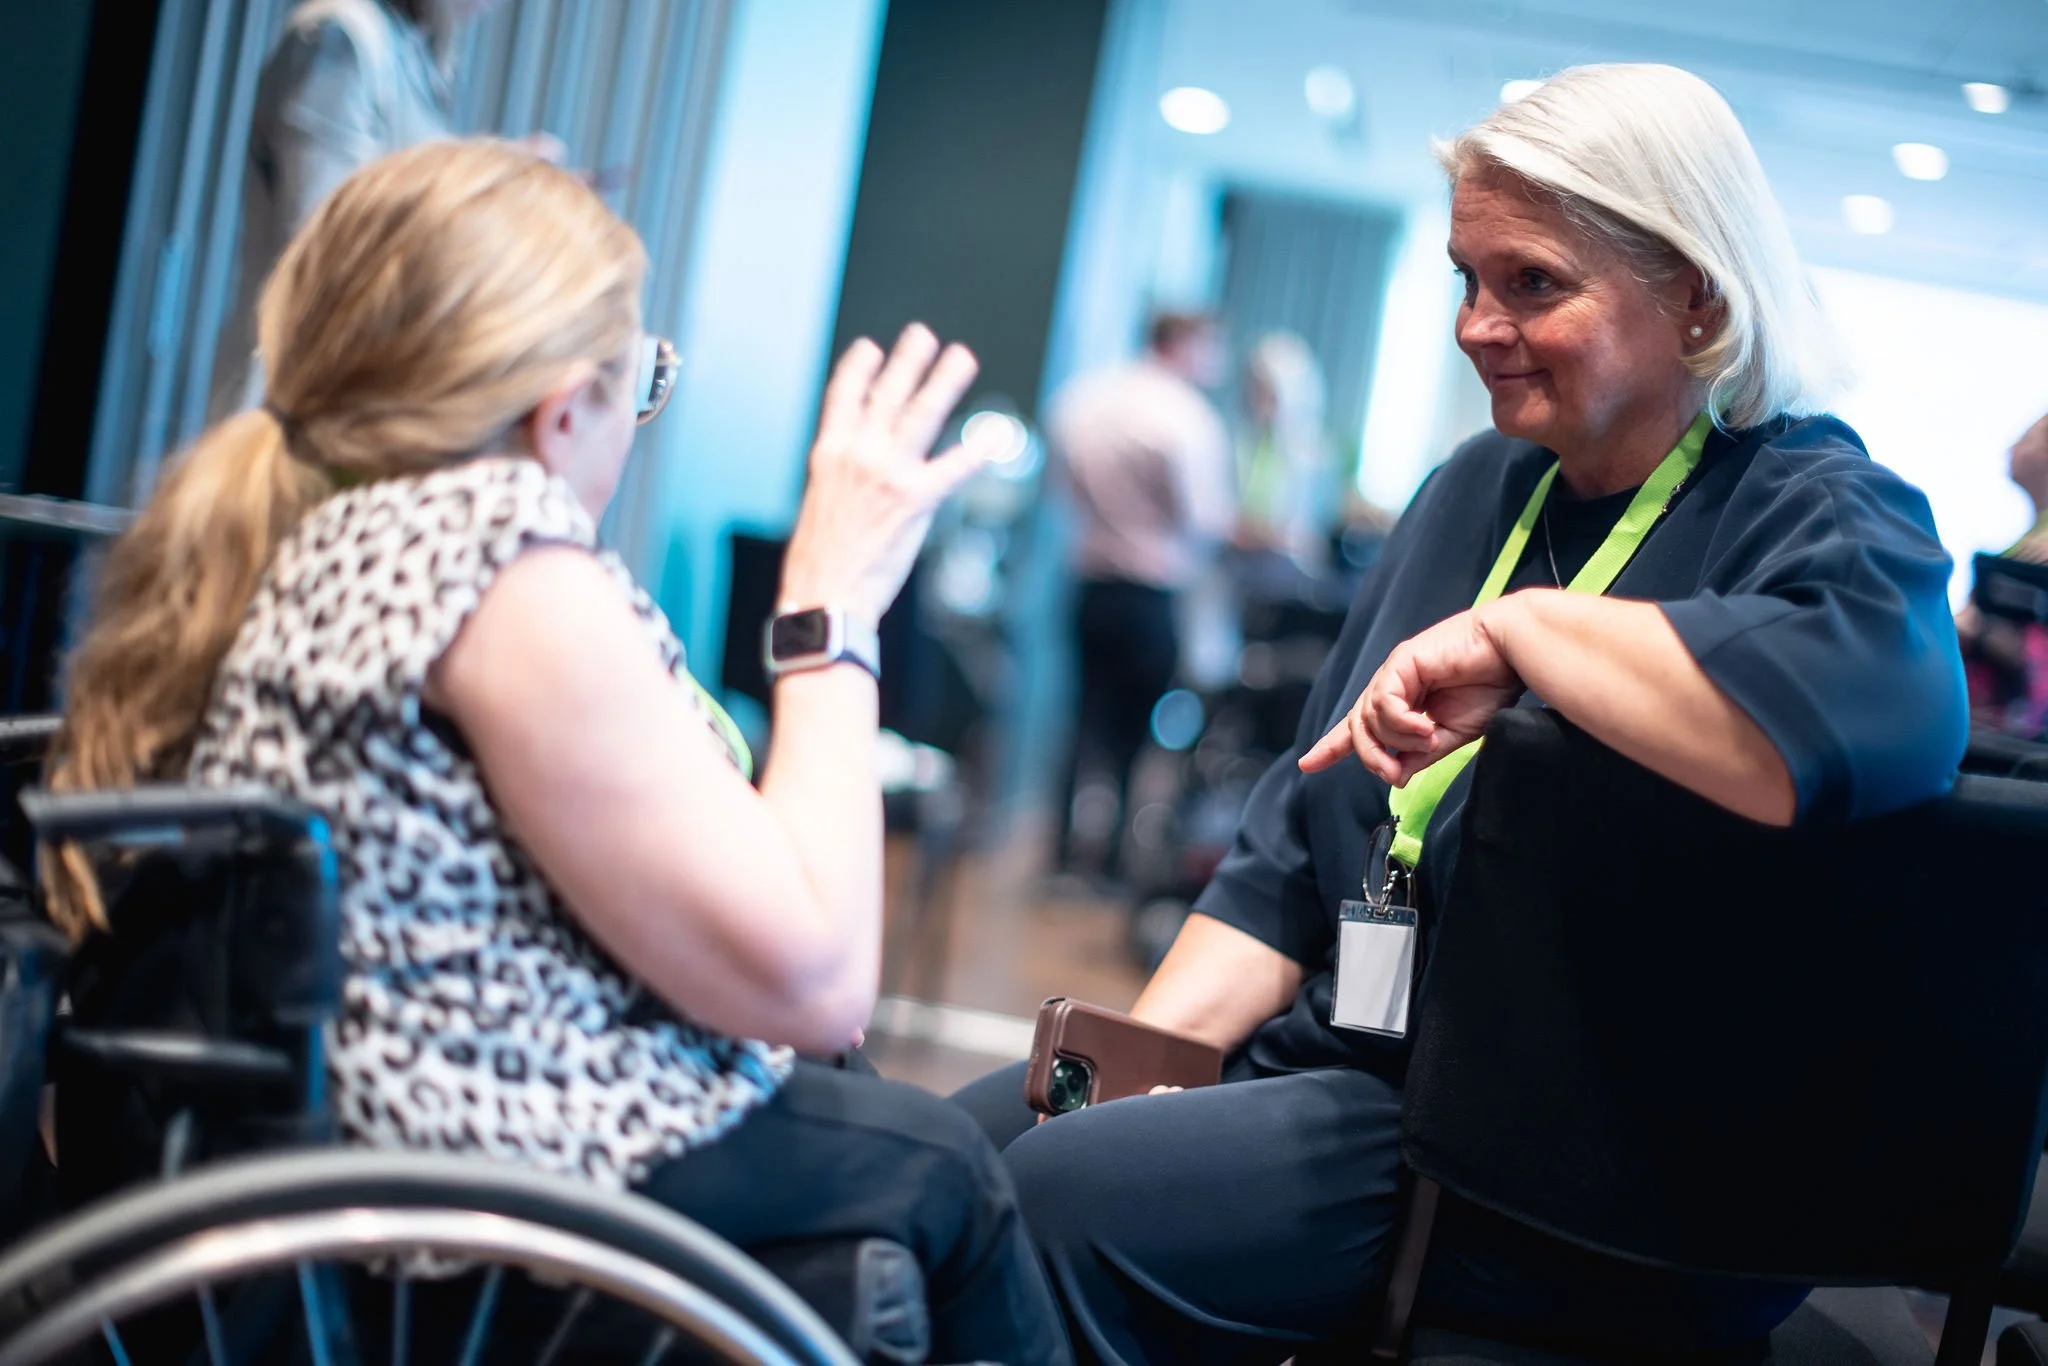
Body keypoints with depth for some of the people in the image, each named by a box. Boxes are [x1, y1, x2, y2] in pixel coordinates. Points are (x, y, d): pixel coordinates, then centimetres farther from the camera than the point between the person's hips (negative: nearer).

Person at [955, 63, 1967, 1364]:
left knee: (1064, 1208, -22)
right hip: (1342, 1051, 8)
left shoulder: (1821, 514, -10)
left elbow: (1889, 710, -37)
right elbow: (1295, 850, 14)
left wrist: (1519, 628, -27)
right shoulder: (1479, 488, 13)